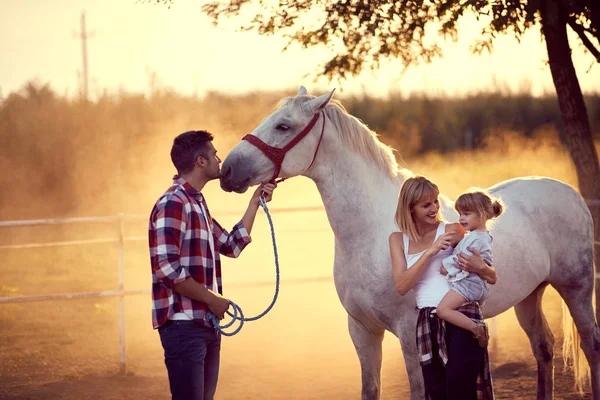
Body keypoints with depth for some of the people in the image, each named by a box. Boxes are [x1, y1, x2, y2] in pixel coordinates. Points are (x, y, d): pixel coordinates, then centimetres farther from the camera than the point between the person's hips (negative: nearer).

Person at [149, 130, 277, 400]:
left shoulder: (197, 205, 17)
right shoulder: (173, 204, -14)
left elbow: (232, 246, 27)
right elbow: (167, 270, -22)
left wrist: (255, 202, 23)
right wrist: (212, 299, -16)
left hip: (206, 324, 10)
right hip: (184, 326, -10)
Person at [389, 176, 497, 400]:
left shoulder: (452, 231, 1)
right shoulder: (398, 240, 11)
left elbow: (492, 278, 2)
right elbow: (401, 286, -5)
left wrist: (479, 268, -21)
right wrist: (430, 251, -12)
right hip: (428, 325, 4)